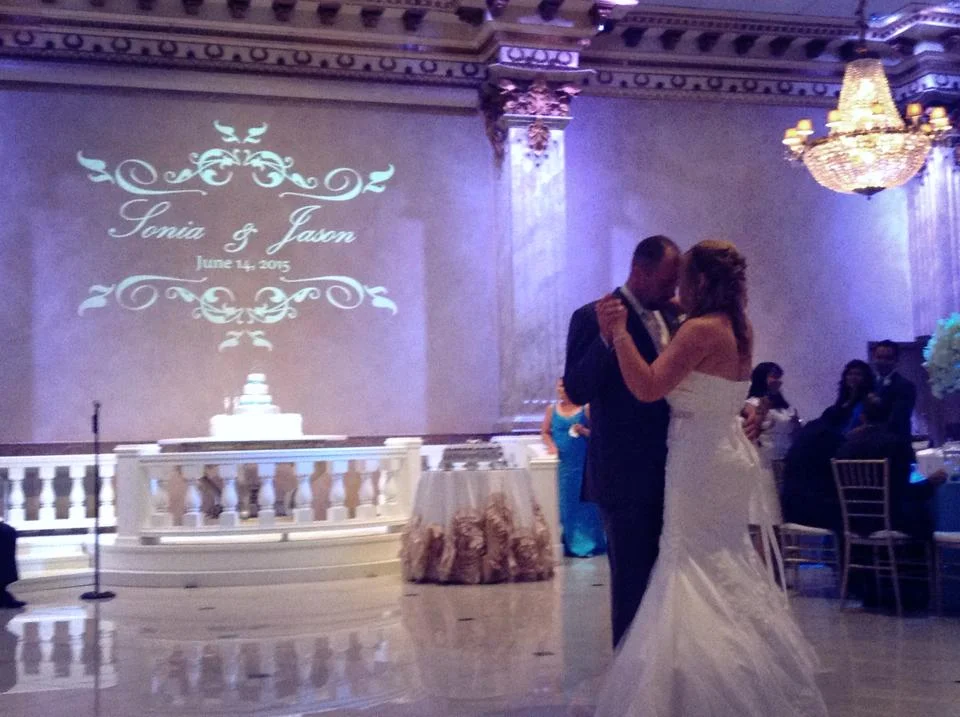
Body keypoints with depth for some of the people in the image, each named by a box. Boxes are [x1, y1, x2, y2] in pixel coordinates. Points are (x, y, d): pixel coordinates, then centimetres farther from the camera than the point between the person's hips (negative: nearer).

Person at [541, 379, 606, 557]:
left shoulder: (586, 409, -1)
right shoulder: (552, 409, 7)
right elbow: (545, 432, 10)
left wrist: (584, 431, -17)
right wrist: (551, 445, -8)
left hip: (583, 463, -2)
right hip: (562, 464, 2)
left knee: (584, 501, 1)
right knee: (566, 502, 6)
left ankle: (588, 543, 10)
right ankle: (569, 543, 14)